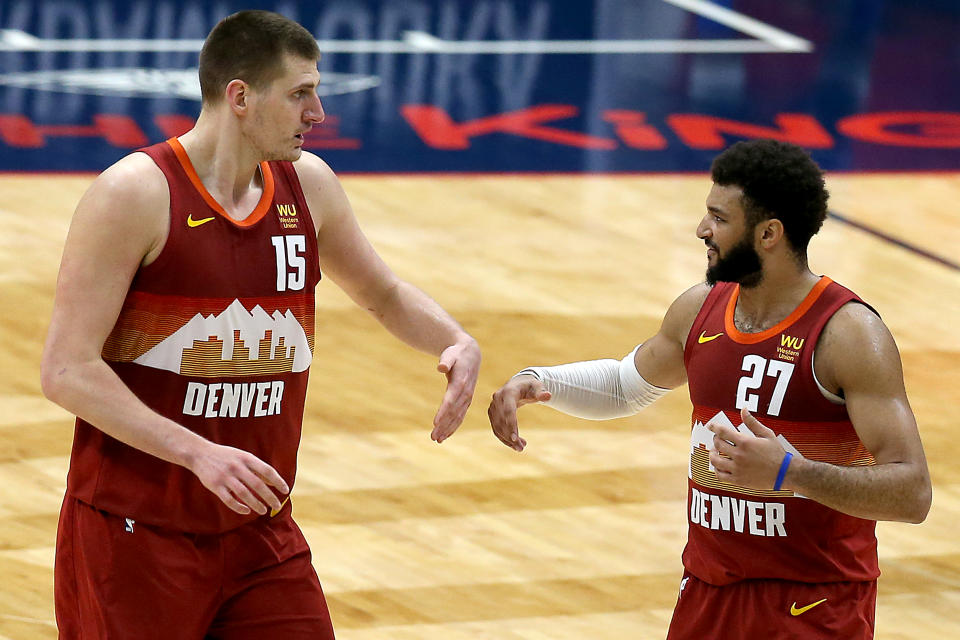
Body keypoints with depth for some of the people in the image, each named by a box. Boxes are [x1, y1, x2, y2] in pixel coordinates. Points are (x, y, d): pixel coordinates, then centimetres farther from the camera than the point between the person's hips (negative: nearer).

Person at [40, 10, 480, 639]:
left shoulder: (307, 184, 6)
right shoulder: (135, 194, -14)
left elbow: (385, 294, 24)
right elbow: (67, 370, -18)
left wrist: (459, 344, 2)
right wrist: (199, 454, -27)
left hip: (260, 534, 6)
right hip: (134, 534, -6)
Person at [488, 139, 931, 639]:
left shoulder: (849, 333, -17)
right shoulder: (700, 310, 4)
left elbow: (913, 494, -22)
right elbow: (627, 384, 26)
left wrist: (791, 473, -33)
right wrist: (536, 382, 8)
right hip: (708, 593, 6)